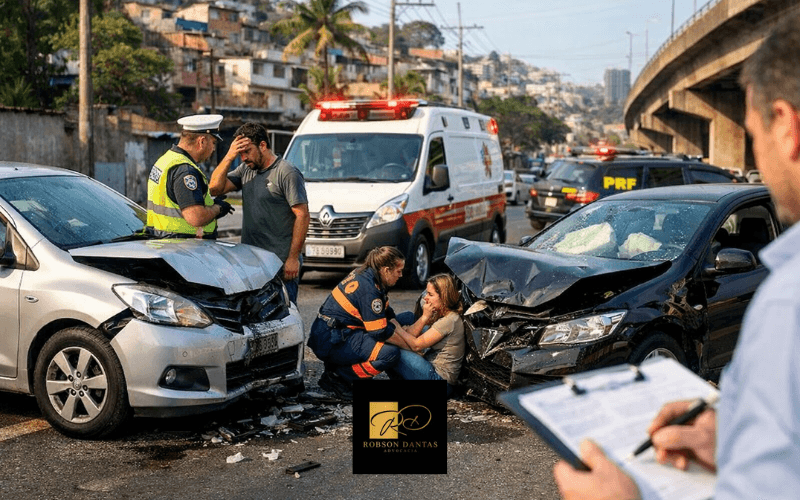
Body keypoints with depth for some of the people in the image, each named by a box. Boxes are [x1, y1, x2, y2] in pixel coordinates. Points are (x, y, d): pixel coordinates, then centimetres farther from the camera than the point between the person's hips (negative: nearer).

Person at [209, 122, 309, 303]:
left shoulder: (287, 173, -9)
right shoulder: (245, 170, 13)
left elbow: (302, 215, -12)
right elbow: (215, 188, 6)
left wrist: (293, 258, -16)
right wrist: (229, 157, -3)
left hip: (280, 263, -7)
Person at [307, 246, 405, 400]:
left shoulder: (362, 274, 10)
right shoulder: (368, 288, -20)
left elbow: (388, 314, 22)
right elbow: (380, 333, -17)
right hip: (332, 344, -11)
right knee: (391, 353, -22)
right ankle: (337, 377, -10)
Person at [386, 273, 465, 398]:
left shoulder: (450, 320, -18)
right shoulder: (440, 316, 12)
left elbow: (416, 345, -17)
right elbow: (411, 335, 4)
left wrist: (397, 328, -5)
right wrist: (425, 317, -9)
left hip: (440, 380, -11)